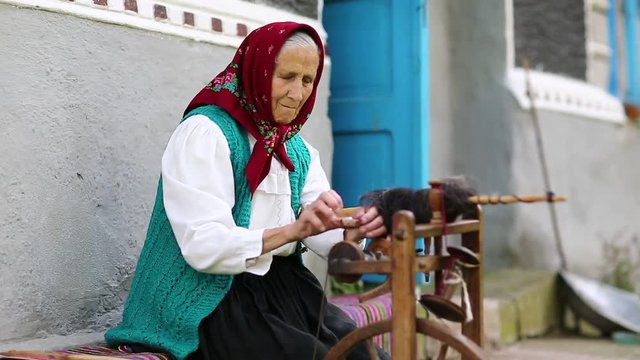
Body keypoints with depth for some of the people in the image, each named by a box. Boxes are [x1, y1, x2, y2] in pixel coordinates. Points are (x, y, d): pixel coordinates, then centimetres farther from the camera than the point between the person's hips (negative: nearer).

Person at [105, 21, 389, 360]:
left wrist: (353, 231, -22)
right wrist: (292, 230, -32)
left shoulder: (298, 150, 13)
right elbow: (204, 246, -21)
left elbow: (324, 235, 1)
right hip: (211, 301, -7)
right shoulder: (204, 132, -10)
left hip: (280, 289, 7)